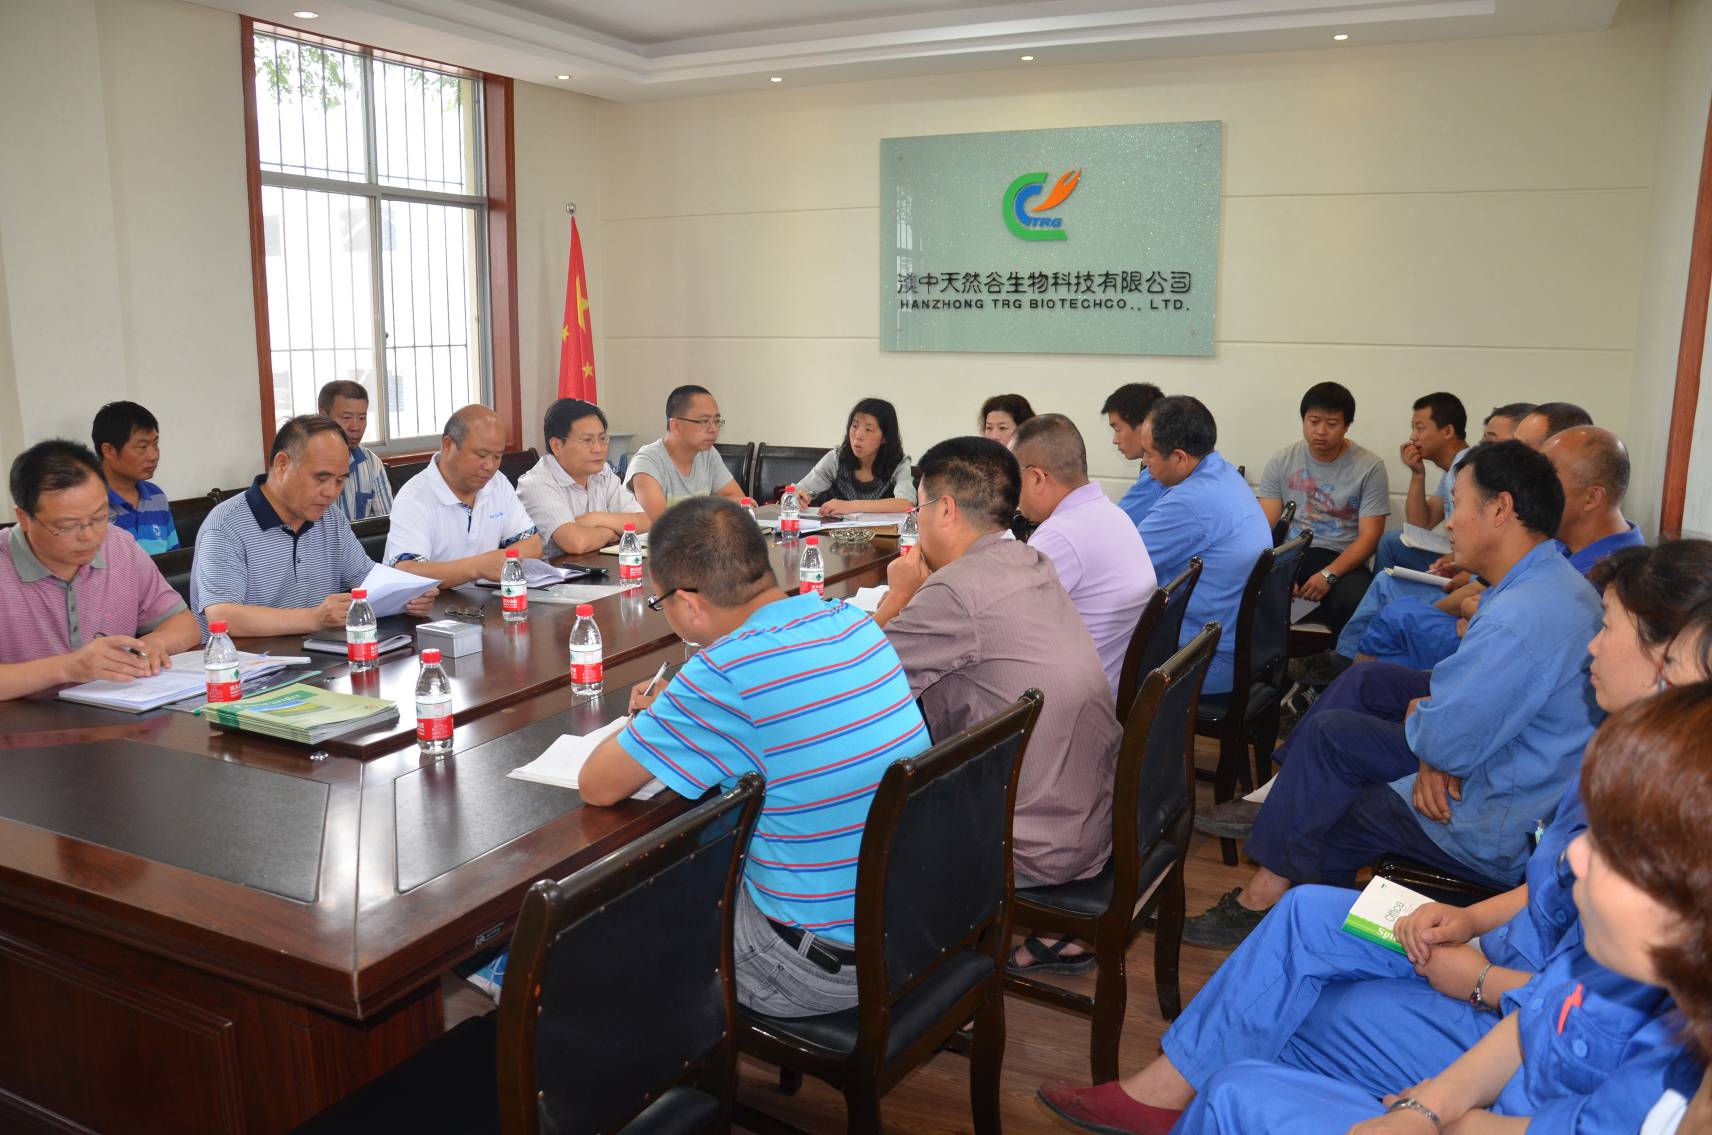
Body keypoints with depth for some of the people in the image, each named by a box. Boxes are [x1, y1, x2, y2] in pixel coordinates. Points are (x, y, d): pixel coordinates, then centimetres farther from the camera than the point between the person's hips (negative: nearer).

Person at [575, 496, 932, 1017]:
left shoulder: (727, 672, -26)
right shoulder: (852, 620, -2)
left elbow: (597, 787, -14)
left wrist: (647, 723, 5)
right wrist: (669, 715, 12)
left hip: (824, 967, -7)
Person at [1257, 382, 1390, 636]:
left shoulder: (1370, 467, 1)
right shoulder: (1282, 460, 8)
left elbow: (1369, 536, -4)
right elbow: (1266, 526, 2)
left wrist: (1328, 575, -20)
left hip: (1341, 561, -1)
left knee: (1356, 599, -36)